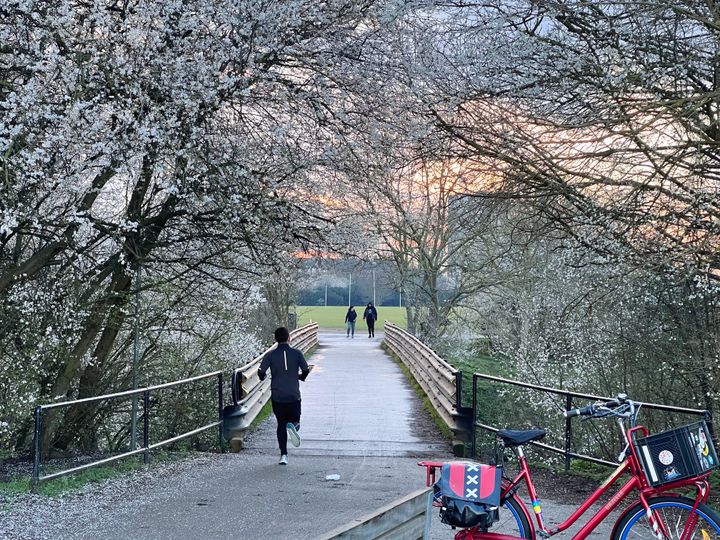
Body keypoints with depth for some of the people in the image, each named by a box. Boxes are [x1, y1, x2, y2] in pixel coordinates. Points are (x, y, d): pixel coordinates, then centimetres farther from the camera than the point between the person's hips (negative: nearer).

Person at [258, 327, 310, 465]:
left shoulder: (270, 355, -3)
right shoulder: (297, 353, -3)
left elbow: (261, 371, -12)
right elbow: (306, 370, -8)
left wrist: (263, 377, 11)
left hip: (277, 397, 1)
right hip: (294, 396, -1)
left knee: (281, 424, 13)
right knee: (295, 421, 16)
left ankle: (283, 455, 5)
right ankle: (293, 426, -22)